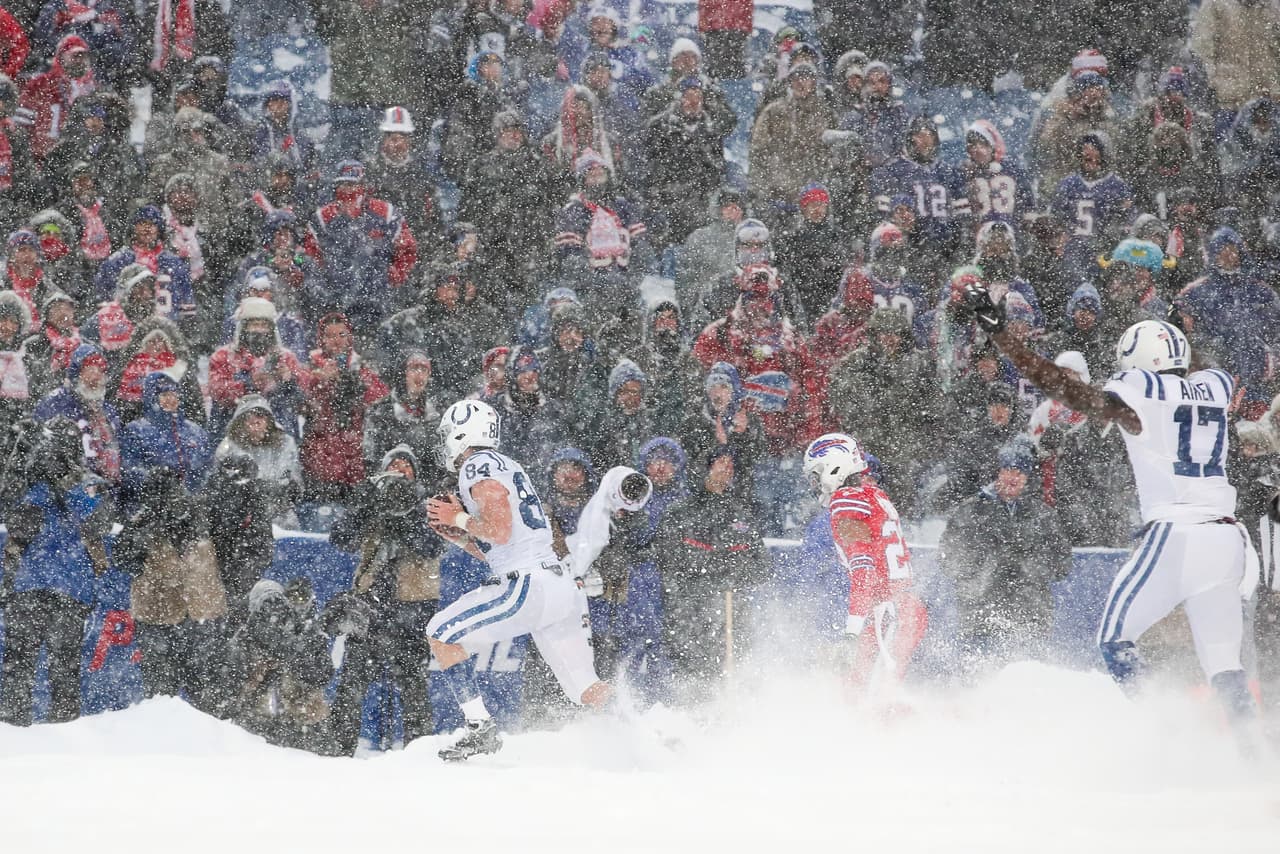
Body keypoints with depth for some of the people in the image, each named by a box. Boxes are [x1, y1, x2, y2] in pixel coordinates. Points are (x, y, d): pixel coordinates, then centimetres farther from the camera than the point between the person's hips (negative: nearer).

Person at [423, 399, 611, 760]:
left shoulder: (478, 466, -4)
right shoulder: (507, 466, 25)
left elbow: (500, 531, -17)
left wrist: (460, 519, -1)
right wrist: (455, 533, 19)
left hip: (529, 586, -9)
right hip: (564, 587, 9)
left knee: (442, 634, 0)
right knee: (587, 692, 9)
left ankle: (480, 729, -4)